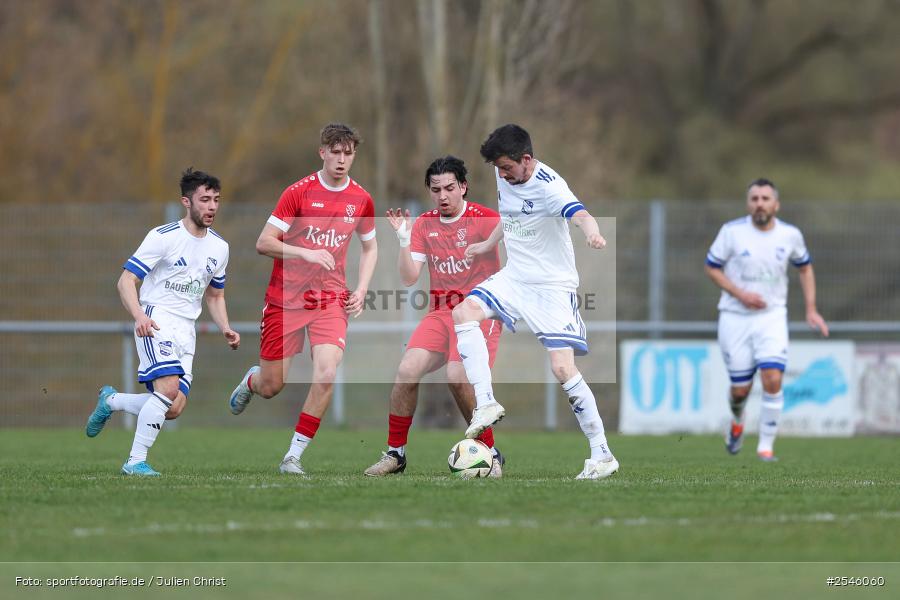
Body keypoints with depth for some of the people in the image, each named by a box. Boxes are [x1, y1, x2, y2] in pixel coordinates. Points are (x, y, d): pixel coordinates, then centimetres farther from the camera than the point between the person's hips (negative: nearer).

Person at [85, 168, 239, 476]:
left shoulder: (219, 247, 12)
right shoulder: (163, 237, -9)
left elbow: (215, 295, 24)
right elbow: (126, 281, -11)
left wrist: (226, 329, 6)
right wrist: (139, 316, -29)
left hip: (186, 330, 6)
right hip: (156, 321, -6)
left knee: (173, 409, -4)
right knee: (169, 388, -26)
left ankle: (111, 401, 22)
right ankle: (136, 461, -17)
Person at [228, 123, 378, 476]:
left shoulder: (361, 200, 4)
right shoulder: (298, 192, -7)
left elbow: (370, 248, 20)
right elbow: (263, 243, -9)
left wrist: (361, 290, 5)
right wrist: (306, 253, -23)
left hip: (331, 300, 2)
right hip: (285, 298, -2)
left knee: (327, 374, -21)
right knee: (271, 387, 4)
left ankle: (294, 456, -9)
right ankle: (252, 380, 44)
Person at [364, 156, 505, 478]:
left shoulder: (484, 219, -4)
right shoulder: (424, 224, 9)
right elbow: (409, 277, 4)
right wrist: (403, 239, -8)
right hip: (441, 312, 4)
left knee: (458, 375, -26)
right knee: (407, 370, -16)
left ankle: (491, 455, -8)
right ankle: (395, 453, -1)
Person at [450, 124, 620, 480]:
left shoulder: (548, 186, -22)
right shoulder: (505, 176, 2)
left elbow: (579, 214, -42)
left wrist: (592, 232, -65)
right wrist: (489, 245, 34)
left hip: (553, 285, -7)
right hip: (515, 277, 7)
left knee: (563, 368, -15)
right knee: (464, 311, -17)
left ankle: (602, 455, -6)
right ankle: (486, 404, -17)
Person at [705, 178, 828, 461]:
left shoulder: (790, 235, -2)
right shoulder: (732, 231, -9)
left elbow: (805, 267, 15)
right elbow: (711, 267, -1)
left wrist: (811, 309, 7)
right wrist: (741, 294, -14)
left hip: (772, 317, 1)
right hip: (735, 318, -1)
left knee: (773, 379, -18)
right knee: (741, 389, 4)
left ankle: (766, 446, -7)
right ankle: (737, 422, 40)